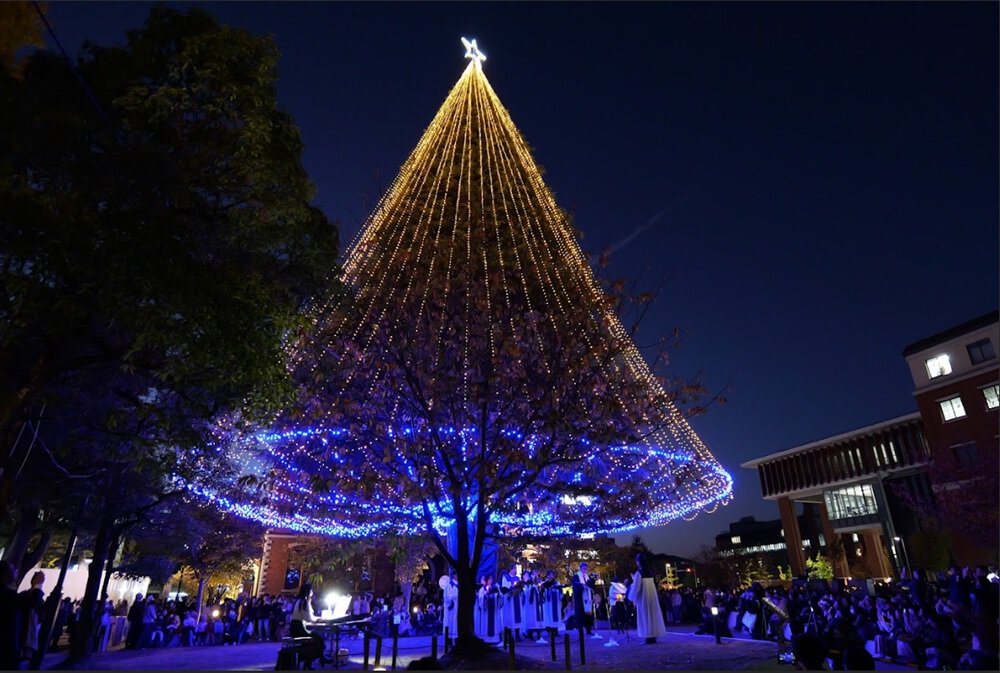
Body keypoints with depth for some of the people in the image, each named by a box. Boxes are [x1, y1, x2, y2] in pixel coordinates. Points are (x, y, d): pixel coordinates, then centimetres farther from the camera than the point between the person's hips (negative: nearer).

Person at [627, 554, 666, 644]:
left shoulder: (638, 573, -15)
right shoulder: (650, 572, 7)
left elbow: (636, 587, -15)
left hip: (643, 598, -7)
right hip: (652, 596, 7)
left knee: (645, 616, -1)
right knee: (652, 615, 10)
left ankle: (649, 638, -1)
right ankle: (653, 637, 14)